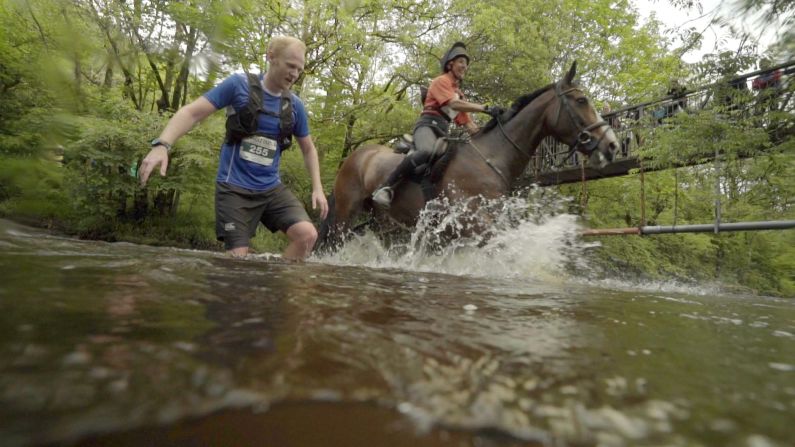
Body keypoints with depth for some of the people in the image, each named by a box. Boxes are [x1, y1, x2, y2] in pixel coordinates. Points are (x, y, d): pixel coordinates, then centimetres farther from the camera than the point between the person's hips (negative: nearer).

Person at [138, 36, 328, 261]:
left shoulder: (295, 105, 5)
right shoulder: (239, 84, -6)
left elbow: (308, 148, 15)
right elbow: (192, 112, -9)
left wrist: (317, 188, 5)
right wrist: (162, 145, -26)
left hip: (272, 188, 4)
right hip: (235, 187, -3)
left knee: (307, 234, -15)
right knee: (238, 257, -9)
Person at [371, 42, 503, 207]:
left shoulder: (459, 92, 29)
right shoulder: (441, 81, 5)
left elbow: (468, 124, 25)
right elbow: (454, 104, -15)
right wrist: (486, 108, -20)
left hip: (443, 132, 9)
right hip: (428, 125, -9)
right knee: (429, 152, -40)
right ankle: (386, 187, -36)